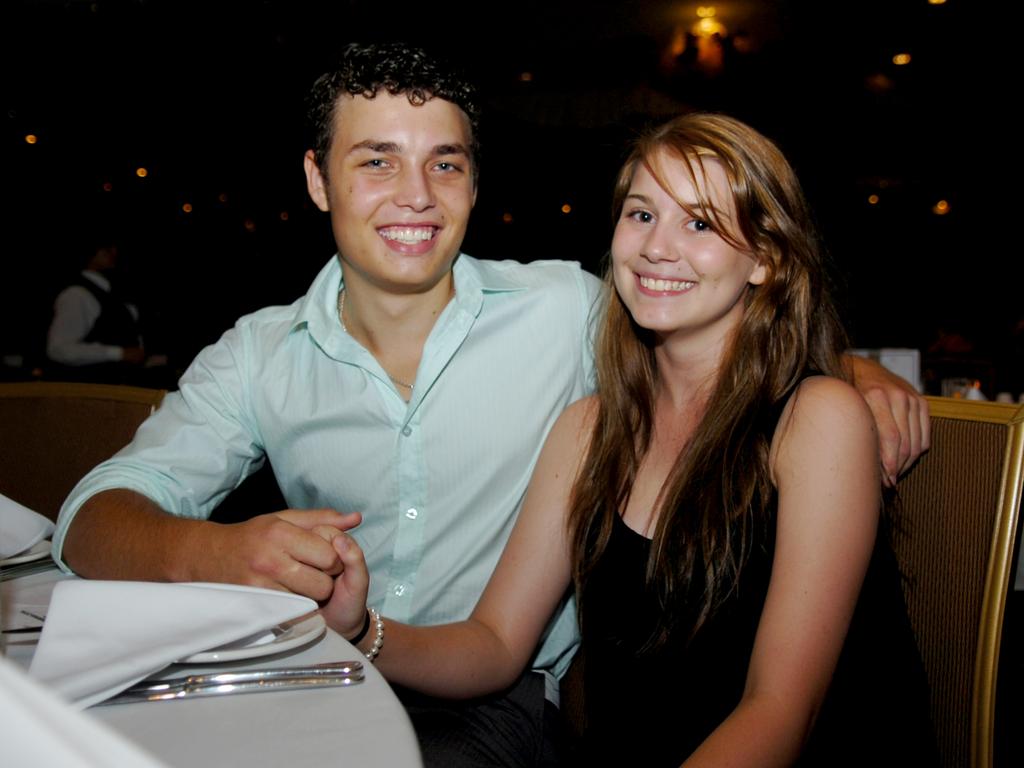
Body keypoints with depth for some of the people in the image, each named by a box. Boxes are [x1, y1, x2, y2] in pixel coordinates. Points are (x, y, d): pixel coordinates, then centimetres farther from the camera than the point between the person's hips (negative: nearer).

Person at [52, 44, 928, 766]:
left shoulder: (567, 308, -2)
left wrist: (853, 368, -10)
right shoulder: (258, 355, 2)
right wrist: (212, 555, -28)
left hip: (502, 697, -2)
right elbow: (99, 513, -4)